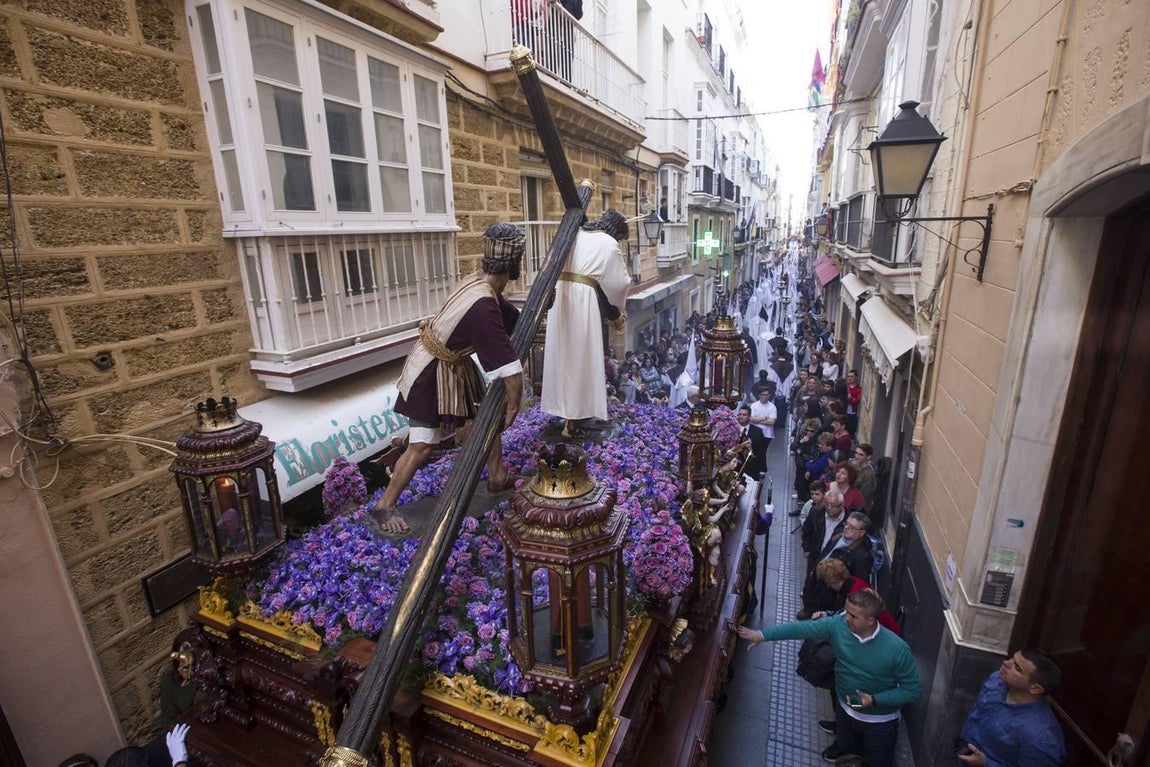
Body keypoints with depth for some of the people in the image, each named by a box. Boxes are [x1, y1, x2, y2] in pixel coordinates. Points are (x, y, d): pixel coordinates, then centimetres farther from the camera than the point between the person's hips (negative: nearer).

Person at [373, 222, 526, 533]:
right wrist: (513, 406, -22)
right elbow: (510, 366, -33)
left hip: (456, 365, 9)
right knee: (422, 446, -4)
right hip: (430, 373, -9)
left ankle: (498, 478, 31)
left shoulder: (482, 283, -5)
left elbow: (515, 319, 12)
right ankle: (385, 506, 16)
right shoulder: (483, 305, -34)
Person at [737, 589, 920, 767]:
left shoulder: (897, 649, -30)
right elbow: (802, 628, -21)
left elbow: (913, 690, -18)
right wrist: (762, 635, -25)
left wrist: (874, 700, -27)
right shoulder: (838, 625, -23)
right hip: (845, 710, 4)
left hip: (880, 722, -3)